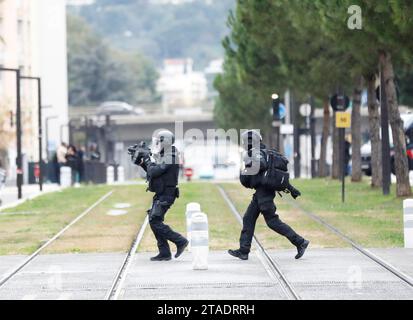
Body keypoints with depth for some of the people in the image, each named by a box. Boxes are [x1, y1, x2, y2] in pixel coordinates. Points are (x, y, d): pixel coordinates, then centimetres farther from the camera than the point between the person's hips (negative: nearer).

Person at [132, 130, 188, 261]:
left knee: (155, 221, -14)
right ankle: (164, 253, 9)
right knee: (154, 221, 8)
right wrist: (141, 162, 12)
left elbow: (153, 171, -24)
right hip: (160, 195, 10)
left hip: (166, 195, -10)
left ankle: (180, 241, -8)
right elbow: (152, 171, 23)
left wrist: (147, 160, -8)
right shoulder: (163, 156, 14)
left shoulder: (169, 158, -17)